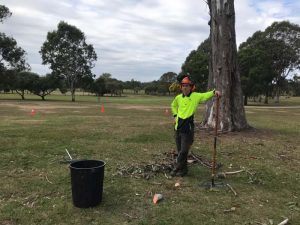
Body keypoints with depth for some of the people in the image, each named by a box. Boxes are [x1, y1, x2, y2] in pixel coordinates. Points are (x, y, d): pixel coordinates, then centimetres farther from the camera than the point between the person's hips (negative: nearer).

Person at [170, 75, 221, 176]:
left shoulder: (196, 96, -6)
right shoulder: (178, 97, 7)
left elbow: (206, 95, -23)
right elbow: (173, 106, 26)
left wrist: (214, 92, -41)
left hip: (188, 127, -5)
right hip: (178, 126, 5)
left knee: (184, 151, -2)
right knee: (180, 150, 13)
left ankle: (176, 168, 15)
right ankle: (183, 169, 28)